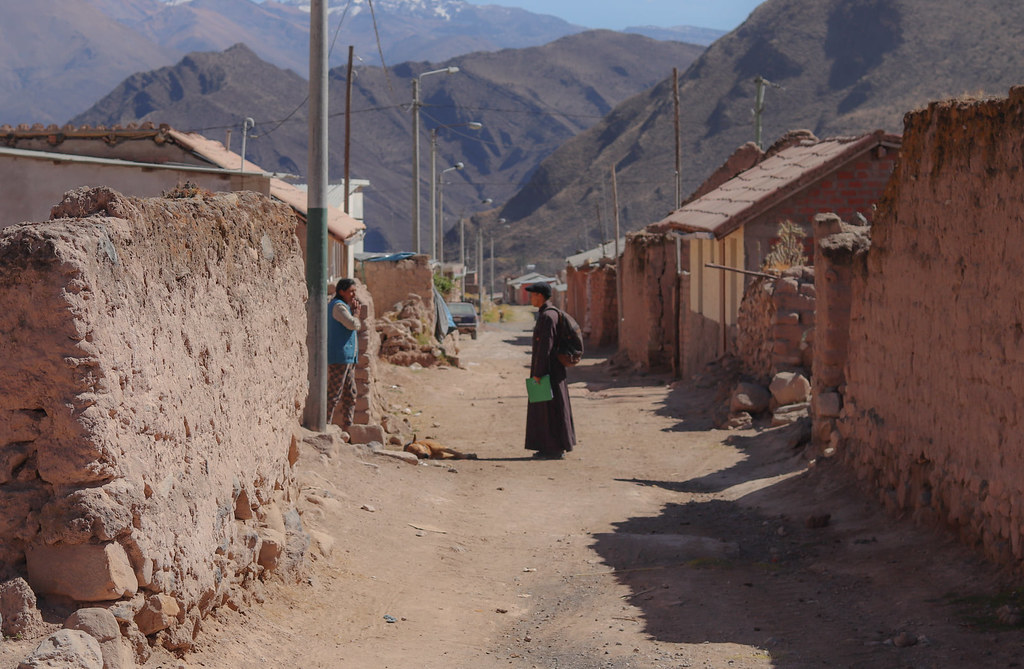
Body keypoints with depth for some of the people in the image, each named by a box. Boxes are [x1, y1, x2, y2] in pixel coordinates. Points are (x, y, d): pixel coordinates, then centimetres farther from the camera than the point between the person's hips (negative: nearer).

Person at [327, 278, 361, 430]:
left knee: (350, 395, 13)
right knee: (334, 395, -11)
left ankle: (347, 427, 17)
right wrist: (355, 314, 0)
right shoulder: (338, 306, -11)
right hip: (339, 357, -10)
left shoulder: (344, 306, 21)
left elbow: (354, 327, 19)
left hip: (348, 358, 10)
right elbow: (353, 324, -21)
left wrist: (354, 312, 4)